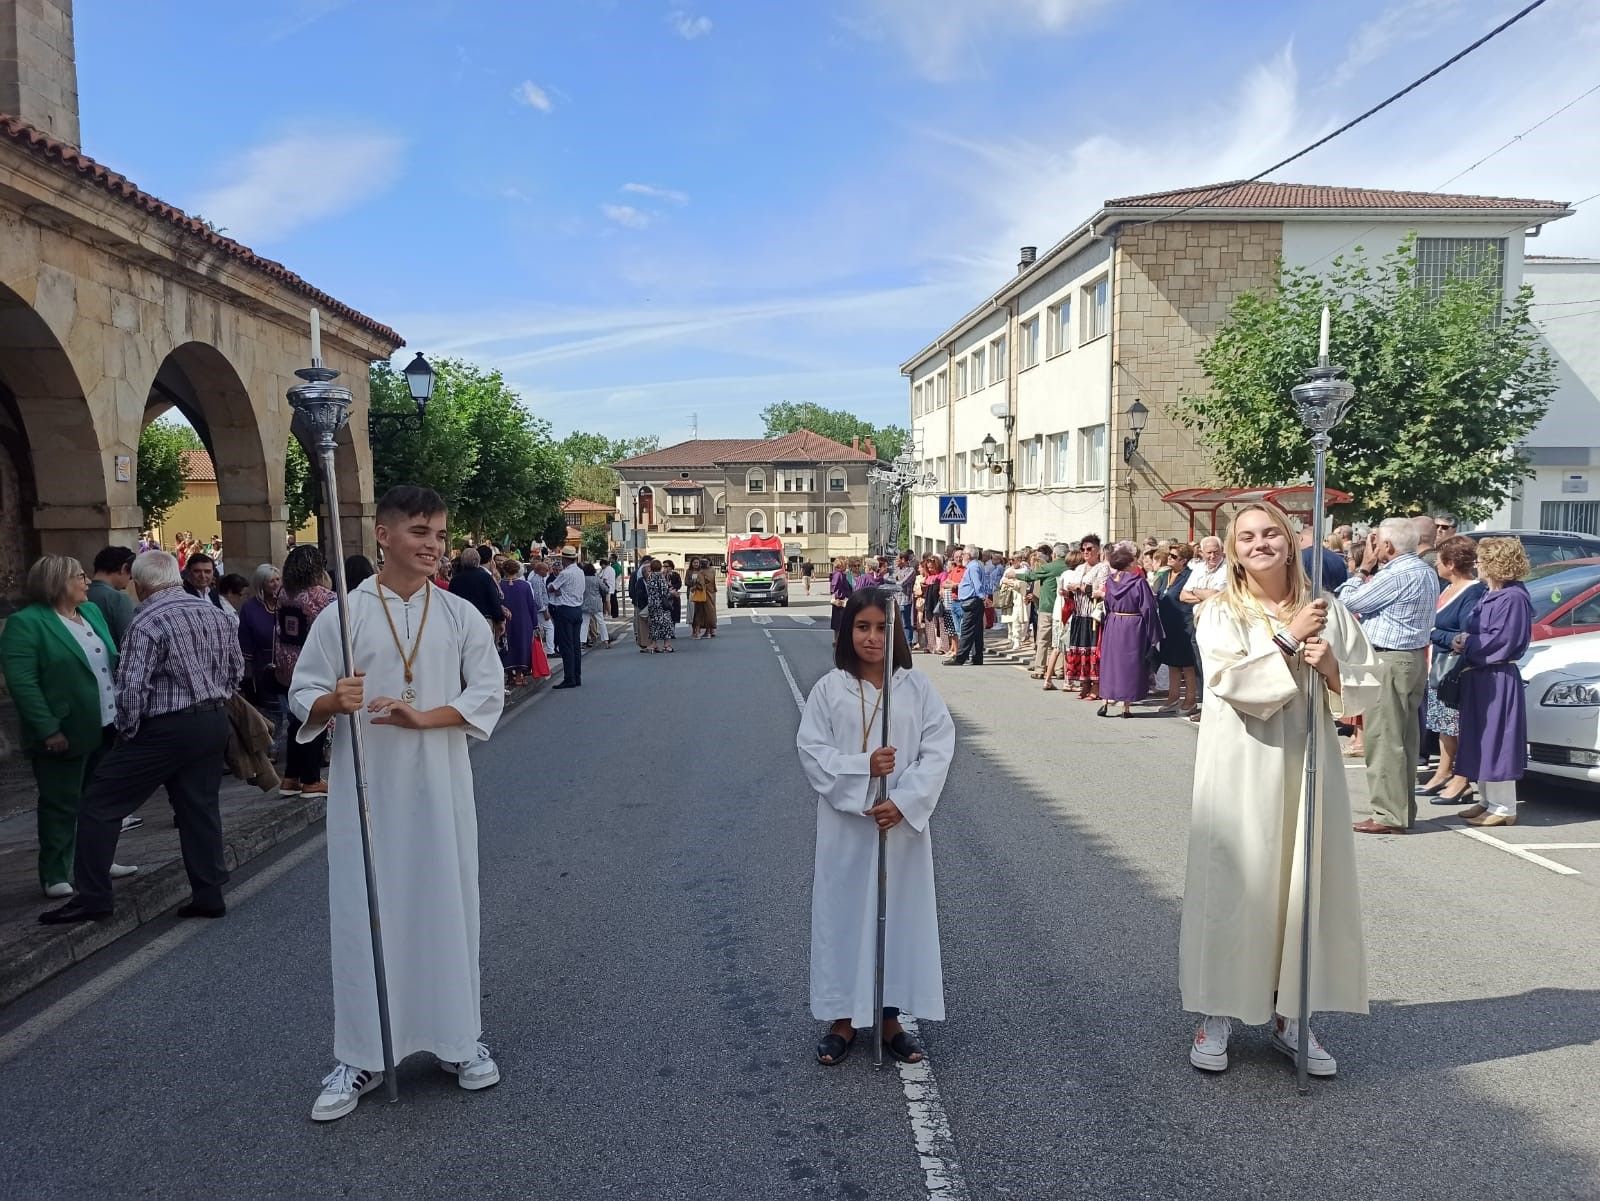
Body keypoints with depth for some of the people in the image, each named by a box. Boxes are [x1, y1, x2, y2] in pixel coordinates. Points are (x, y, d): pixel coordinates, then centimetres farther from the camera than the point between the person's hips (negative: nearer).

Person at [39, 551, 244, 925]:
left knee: (99, 806, 5)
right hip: (214, 723, 7)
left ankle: (93, 897, 7)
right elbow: (237, 668, 14)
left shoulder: (147, 623, -15)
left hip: (165, 728, -7)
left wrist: (128, 731, -6)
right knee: (200, 808, 13)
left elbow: (132, 687, -19)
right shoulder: (216, 614, 6)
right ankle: (209, 894, 15)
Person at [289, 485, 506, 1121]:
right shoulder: (344, 613, -1)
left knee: (446, 906, 8)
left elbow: (488, 693, -1)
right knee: (362, 914, 3)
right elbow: (303, 696, 0)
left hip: (439, 785, 1)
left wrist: (421, 717, -16)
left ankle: (459, 1039, 25)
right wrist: (334, 702, -23)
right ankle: (361, 1057, 18)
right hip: (365, 787, -1)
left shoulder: (461, 615, 3)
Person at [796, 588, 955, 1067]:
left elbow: (939, 750, -6)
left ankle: (890, 1017, 26)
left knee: (900, 914, 9)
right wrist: (862, 766, -20)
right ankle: (843, 1019, 23)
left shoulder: (917, 688, -2)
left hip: (904, 823, 1)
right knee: (843, 914, 7)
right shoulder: (829, 688, -4)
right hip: (845, 823, -1)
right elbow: (811, 751, -6)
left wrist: (904, 802, -16)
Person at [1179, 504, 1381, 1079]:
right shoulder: (1219, 613, -1)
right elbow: (1231, 681, -15)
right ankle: (1216, 1014, 13)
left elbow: (1369, 687, 6)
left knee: (1306, 886, 6)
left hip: (1307, 766, 3)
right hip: (1240, 771, -3)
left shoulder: (1326, 611, 7)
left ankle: (1290, 1015, 21)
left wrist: (1333, 668, -12)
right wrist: (1288, 640, -16)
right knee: (1233, 884, 0)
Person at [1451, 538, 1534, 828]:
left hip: (1498, 680, -10)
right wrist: (1464, 640, -2)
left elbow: (1502, 641, -19)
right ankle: (1486, 801, 23)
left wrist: (1466, 643, -10)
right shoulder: (1490, 596, 14)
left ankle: (1503, 809, 3)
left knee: (1496, 743, -5)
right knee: (1480, 743, 14)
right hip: (1479, 678, 10)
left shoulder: (1513, 598, -15)